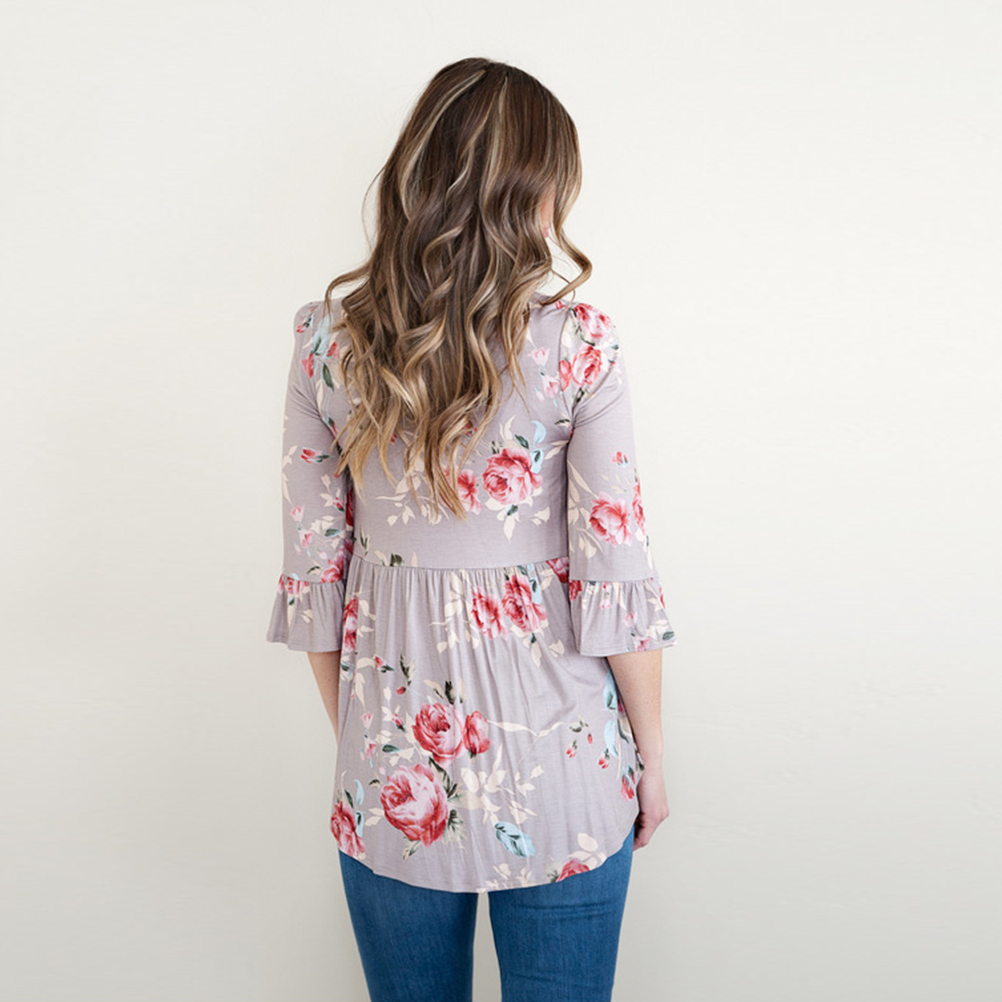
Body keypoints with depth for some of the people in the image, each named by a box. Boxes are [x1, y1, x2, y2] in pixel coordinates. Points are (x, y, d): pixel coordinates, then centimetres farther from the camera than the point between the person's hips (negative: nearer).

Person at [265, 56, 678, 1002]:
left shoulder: (327, 343, -7)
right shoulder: (578, 342, -15)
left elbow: (315, 576, -2)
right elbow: (617, 580, -12)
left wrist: (353, 736, 12)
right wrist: (651, 755, 2)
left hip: (392, 764, 3)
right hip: (561, 770, -2)